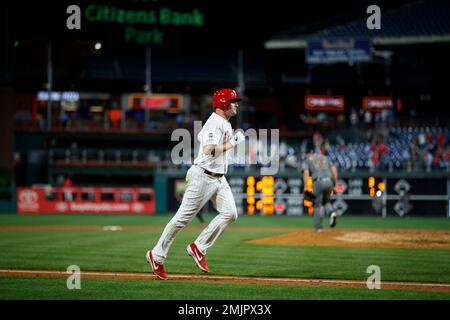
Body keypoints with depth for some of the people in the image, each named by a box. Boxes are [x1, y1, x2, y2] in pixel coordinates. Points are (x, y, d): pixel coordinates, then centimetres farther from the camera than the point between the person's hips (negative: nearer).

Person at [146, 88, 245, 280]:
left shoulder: (225, 123, 14)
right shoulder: (214, 123, -16)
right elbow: (209, 150, -28)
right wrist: (233, 143, -23)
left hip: (219, 178, 9)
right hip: (204, 177, -9)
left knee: (230, 213, -7)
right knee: (183, 217, -4)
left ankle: (199, 248, 0)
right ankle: (157, 255, 6)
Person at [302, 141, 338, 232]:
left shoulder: (307, 160, 13)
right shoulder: (324, 157, 25)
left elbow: (306, 172, -5)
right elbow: (334, 169, 14)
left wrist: (305, 187, -10)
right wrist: (335, 183, 15)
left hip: (318, 182, -3)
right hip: (329, 181, 3)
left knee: (318, 204, 10)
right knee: (326, 201, 24)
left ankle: (318, 227, 8)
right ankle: (331, 213, -7)